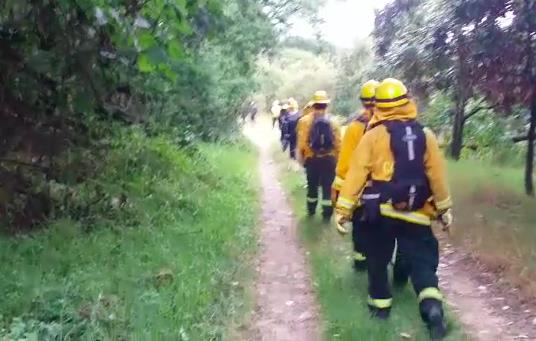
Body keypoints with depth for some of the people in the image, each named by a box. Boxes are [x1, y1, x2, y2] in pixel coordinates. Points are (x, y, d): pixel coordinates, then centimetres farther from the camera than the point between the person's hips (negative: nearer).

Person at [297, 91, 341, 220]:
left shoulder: (305, 121, -6)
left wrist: (301, 158, 5)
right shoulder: (332, 122, -4)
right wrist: (337, 159, 7)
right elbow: (338, 143, -5)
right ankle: (327, 213, 5)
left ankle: (311, 209, 29)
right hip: (329, 158, -1)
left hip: (311, 159, 1)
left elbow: (301, 143, -8)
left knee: (312, 185, 16)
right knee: (327, 187, 4)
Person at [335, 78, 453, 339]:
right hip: (416, 212, 2)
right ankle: (433, 307, -14)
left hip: (381, 211, -1)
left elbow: (356, 172, -10)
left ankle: (380, 304, 25)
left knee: (377, 259, 17)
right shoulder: (425, 135, 0)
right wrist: (444, 209, 13)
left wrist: (344, 207, -5)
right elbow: (437, 175, 4)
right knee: (422, 261, 5)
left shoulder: (373, 135, -7)